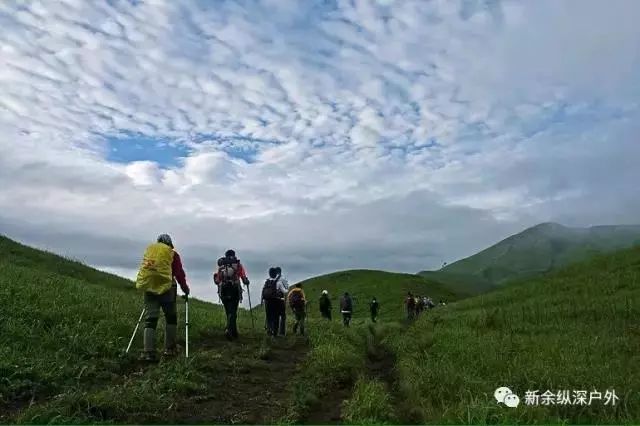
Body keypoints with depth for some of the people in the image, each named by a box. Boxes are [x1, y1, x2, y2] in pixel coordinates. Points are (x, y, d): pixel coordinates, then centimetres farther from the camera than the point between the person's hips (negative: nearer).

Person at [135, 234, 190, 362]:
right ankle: (170, 348, 12)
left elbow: (145, 268, 22)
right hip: (165, 287, -3)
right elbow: (179, 274, 5)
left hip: (148, 286, 3)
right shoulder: (172, 253, 6)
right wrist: (185, 289, 16)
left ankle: (148, 352, -6)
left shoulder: (149, 249, 17)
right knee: (171, 317, 12)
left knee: (150, 319, 3)